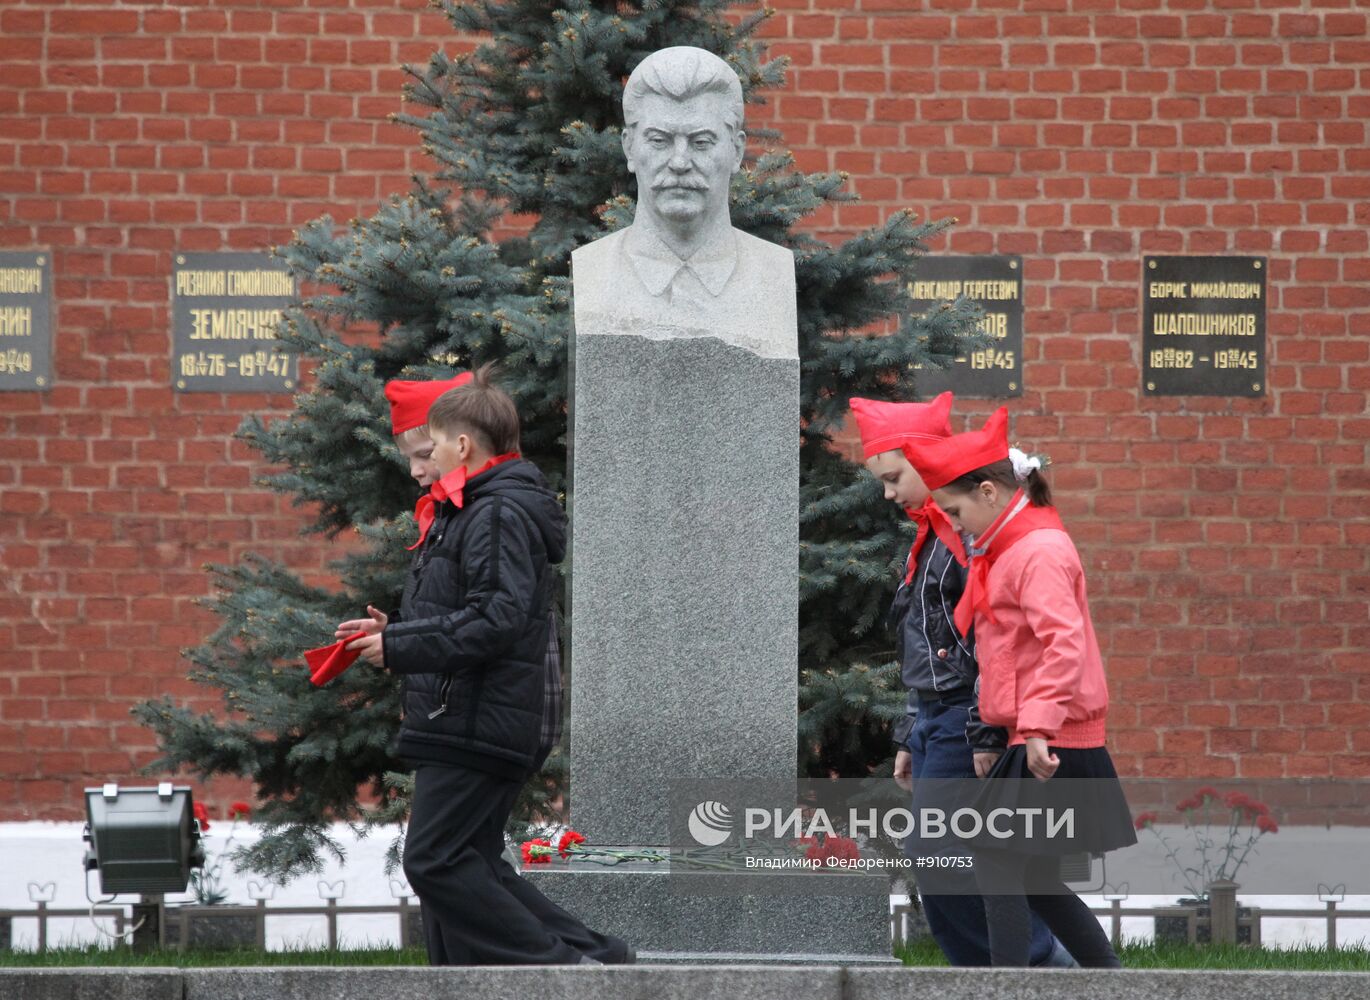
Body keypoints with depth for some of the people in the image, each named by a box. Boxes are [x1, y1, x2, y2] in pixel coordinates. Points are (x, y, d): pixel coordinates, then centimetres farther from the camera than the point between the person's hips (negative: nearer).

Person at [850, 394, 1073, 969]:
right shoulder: (928, 536, 19)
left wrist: (985, 737, -23)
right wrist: (910, 739, 23)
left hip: (965, 724, -10)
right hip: (937, 725, 10)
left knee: (942, 874, -12)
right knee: (942, 878, 7)